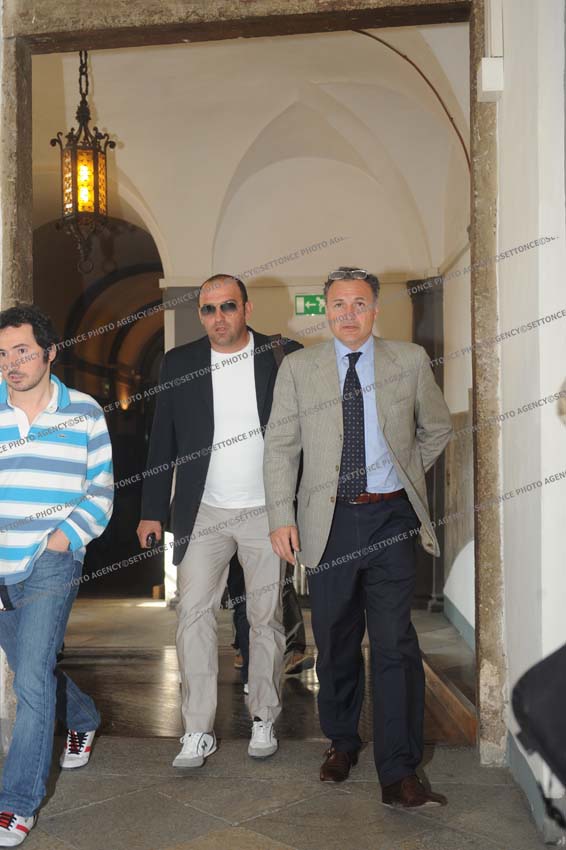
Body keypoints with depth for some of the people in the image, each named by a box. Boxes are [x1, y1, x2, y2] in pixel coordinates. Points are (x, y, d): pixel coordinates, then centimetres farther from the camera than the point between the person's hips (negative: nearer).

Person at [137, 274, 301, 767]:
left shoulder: (283, 356, -2)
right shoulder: (179, 364, 3)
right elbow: (163, 442, 6)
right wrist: (152, 510, 3)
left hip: (266, 512, -1)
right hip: (204, 513, 1)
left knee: (266, 617, 7)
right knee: (193, 612, -4)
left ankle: (264, 720, 23)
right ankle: (198, 732, 5)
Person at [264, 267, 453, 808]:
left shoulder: (410, 362, 4)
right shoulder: (298, 368, 4)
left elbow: (437, 429, 18)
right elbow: (280, 447, 3)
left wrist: (406, 476, 12)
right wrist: (280, 516, -4)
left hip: (390, 517, -1)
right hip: (329, 520, 1)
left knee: (395, 643, -5)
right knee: (335, 643, 12)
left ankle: (398, 774, 4)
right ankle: (341, 742, 33)